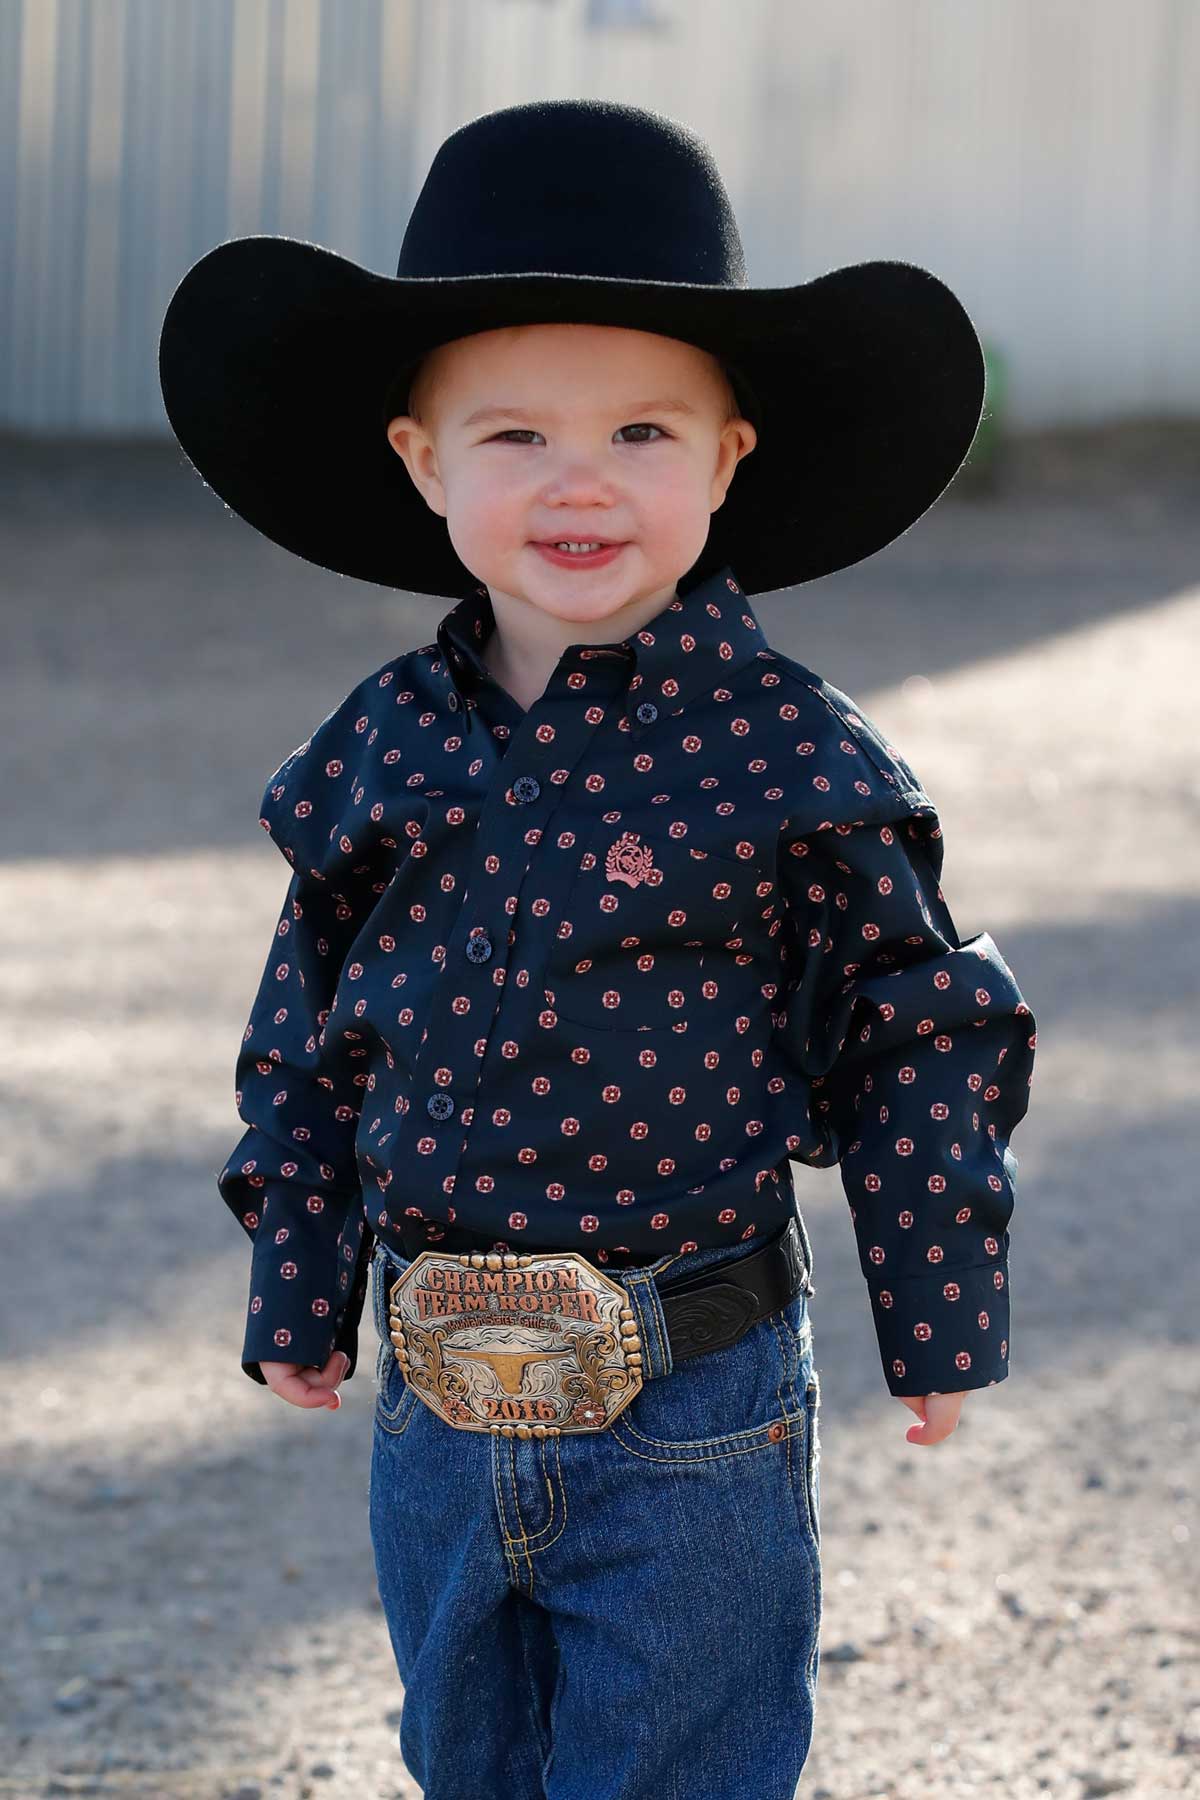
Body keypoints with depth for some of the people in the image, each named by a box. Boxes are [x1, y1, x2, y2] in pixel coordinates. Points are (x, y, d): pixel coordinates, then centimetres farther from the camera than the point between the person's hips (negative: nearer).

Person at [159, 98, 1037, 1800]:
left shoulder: (784, 753, -11)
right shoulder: (380, 750, 1)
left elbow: (919, 1037, -5)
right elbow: (308, 1040, 12)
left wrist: (942, 1322, -2)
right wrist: (297, 1293, 14)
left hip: (691, 1422, -4)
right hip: (435, 1409, 5)